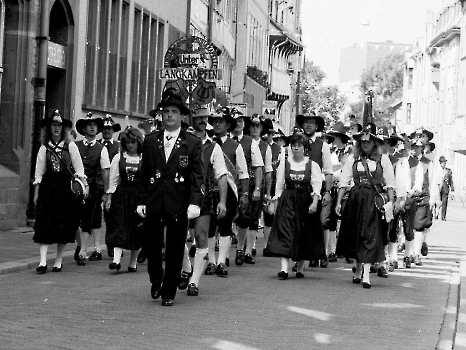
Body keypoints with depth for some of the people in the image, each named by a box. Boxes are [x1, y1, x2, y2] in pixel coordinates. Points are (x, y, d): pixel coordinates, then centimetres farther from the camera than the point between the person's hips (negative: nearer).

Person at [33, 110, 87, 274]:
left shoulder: (70, 146, 3)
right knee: (44, 224, -8)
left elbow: (79, 169, 4)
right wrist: (36, 193, 4)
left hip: (66, 188, 0)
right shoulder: (44, 148, 6)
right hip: (48, 187, 0)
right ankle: (42, 262, -11)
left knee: (64, 226, 3)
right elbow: (39, 173, 7)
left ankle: (58, 261, 12)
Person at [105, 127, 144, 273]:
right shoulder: (118, 158, 5)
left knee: (137, 232, 4)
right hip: (122, 196, 1)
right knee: (119, 228, -10)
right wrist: (109, 197, 2)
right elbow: (113, 180, 7)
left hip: (139, 195, -1)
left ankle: (133, 263, 14)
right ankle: (116, 260, -17)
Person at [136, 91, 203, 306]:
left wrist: (195, 203, -13)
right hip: (154, 202, 2)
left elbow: (197, 177, -2)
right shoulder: (150, 141, 10)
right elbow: (144, 174, 12)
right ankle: (156, 280, 26)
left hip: (179, 205, -2)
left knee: (175, 250, 3)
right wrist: (141, 201, 6)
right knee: (151, 246, -2)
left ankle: (169, 292, 15)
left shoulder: (193, 143, 3)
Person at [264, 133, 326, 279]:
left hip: (305, 202, 0)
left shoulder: (312, 165, 1)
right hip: (287, 201, 0)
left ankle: (300, 268, 17)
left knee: (304, 235, 5)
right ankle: (284, 268, -20)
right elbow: (279, 185, 9)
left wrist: (315, 202, -17)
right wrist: (278, 200, 2)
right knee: (285, 233, -12)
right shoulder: (284, 163, 5)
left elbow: (317, 185, -6)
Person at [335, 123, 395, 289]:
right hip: (355, 199, 2)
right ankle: (358, 269, 26)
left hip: (374, 200, -2)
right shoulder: (352, 159, 4)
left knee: (371, 236, -7)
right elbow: (344, 182, 4)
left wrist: (391, 202, -9)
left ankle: (366, 274, -8)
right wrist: (338, 202, -1)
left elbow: (390, 183, 1)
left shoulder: (383, 160, 1)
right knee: (355, 234, 9)